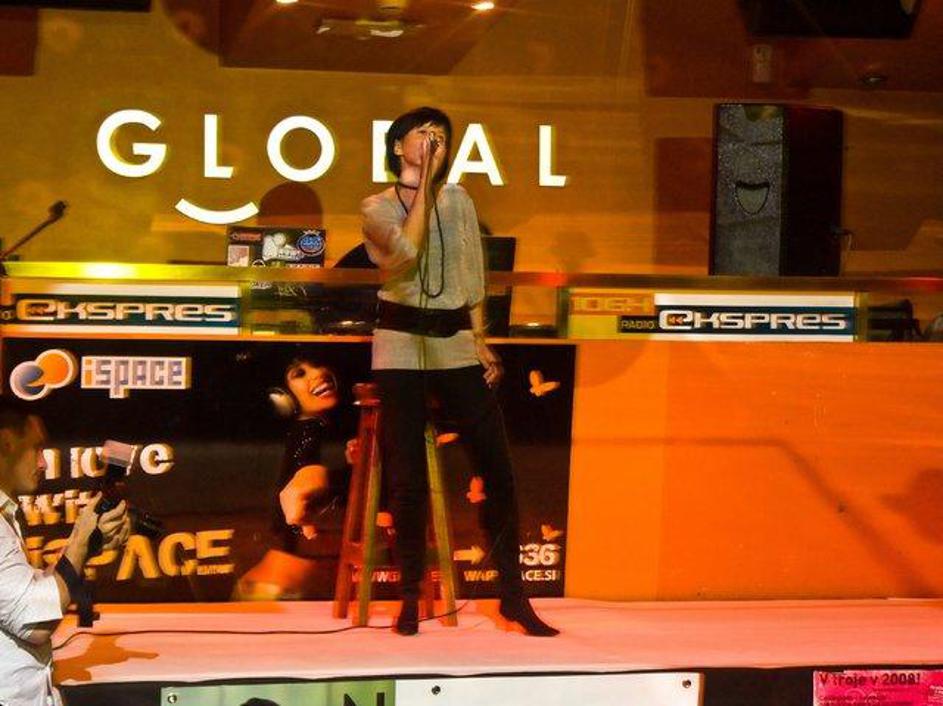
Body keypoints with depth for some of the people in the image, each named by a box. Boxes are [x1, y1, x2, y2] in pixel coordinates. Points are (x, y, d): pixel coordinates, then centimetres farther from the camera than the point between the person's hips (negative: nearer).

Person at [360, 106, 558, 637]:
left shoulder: (458, 199, 12)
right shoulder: (377, 208, 1)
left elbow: (472, 274, 13)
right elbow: (408, 247, -20)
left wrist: (481, 340, 5)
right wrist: (423, 184, -13)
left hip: (456, 341, 3)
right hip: (402, 343, -3)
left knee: (497, 465, -3)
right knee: (409, 477, -4)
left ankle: (513, 594, 3)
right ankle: (411, 597, 8)